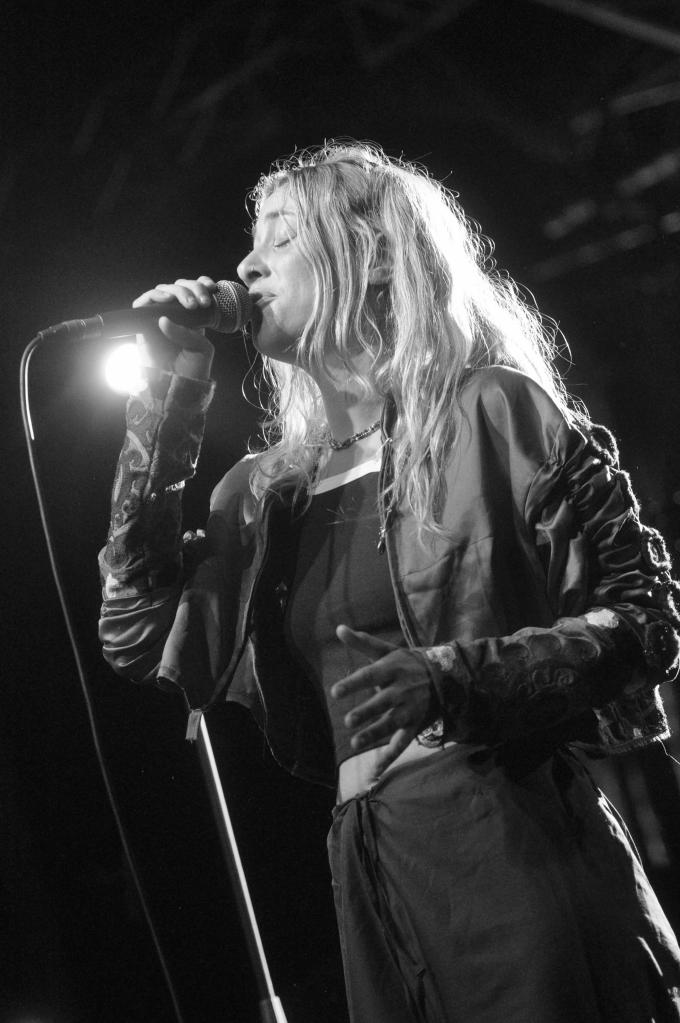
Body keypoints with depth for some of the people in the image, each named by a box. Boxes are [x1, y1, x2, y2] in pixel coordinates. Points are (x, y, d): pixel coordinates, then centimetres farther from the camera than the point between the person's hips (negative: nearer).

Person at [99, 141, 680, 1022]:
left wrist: (462, 676, -21)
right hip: (368, 880, 5)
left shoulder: (492, 408, 1)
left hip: (511, 843, -5)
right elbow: (142, 645, 9)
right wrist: (163, 411, 7)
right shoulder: (271, 486, 17)